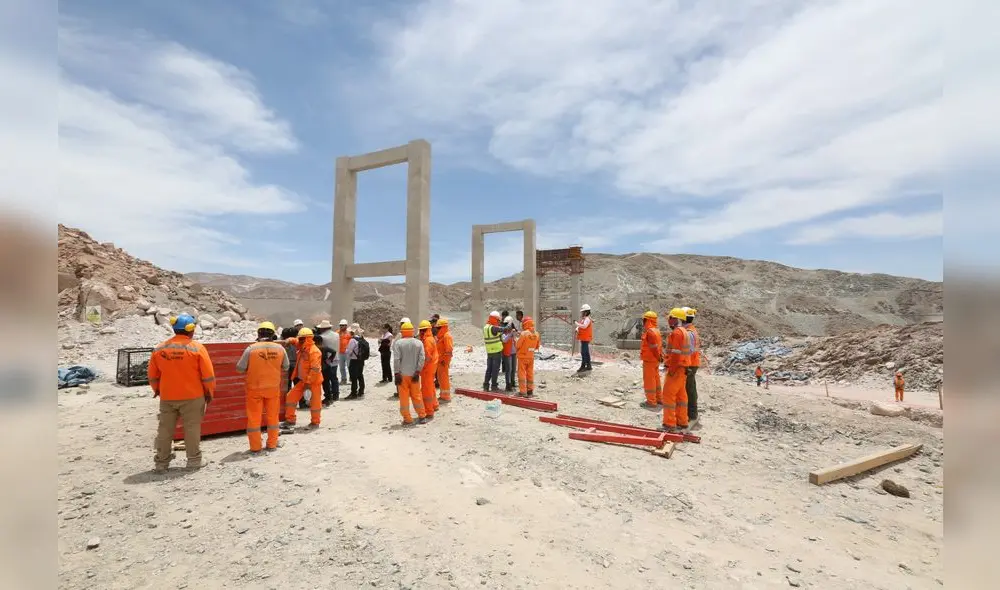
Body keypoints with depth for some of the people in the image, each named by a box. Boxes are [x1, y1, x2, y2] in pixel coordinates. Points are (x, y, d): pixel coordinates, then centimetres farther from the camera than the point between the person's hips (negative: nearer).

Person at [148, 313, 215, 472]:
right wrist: (210, 392, 3)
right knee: (192, 428, 6)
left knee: (165, 429, 15)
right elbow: (208, 375, -11)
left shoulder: (159, 349, 0)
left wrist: (157, 390, 27)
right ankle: (194, 460, 12)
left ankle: (161, 462, 22)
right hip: (192, 396, -3)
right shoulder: (197, 348, -13)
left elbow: (153, 376, 10)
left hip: (167, 397, 4)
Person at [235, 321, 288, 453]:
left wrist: (251, 369, 9)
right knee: (272, 416, 15)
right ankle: (272, 444, 23)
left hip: (255, 388, -2)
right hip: (273, 387, 2)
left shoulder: (251, 348, -16)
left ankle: (255, 447, 18)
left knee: (254, 417, 10)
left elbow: (240, 368, -9)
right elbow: (285, 367, 3)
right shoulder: (279, 348, -9)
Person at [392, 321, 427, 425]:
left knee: (404, 397, 5)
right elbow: (422, 358, -6)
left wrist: (396, 373, -9)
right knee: (417, 395, 14)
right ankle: (422, 416, 20)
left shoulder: (398, 343, -7)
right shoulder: (419, 343, 0)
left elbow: (396, 359, -12)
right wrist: (417, 371, -5)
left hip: (402, 374, -3)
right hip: (414, 374, 3)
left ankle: (407, 419, 9)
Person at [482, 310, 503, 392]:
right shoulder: (493, 328, -19)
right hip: (497, 351, -7)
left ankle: (486, 386, 17)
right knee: (495, 369, 1)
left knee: (489, 369, 14)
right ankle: (494, 387, 6)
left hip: (489, 352, 7)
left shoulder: (485, 327, 6)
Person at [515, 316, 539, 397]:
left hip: (522, 357, -5)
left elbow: (517, 345, -14)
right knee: (530, 374, 14)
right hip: (531, 357, 5)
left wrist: (518, 338, 3)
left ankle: (523, 391, 5)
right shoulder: (536, 334, -2)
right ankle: (530, 391, 19)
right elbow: (537, 346, 7)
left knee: (522, 374, 4)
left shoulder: (524, 333, -19)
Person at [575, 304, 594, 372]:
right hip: (584, 338, 10)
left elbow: (584, 326, -34)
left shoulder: (587, 319, -16)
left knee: (583, 352, -9)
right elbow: (580, 326, 15)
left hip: (585, 339, -10)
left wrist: (577, 323, -22)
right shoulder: (584, 319, 15)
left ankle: (583, 366, -7)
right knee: (586, 353, 15)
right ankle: (588, 366, 23)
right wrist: (577, 328, -7)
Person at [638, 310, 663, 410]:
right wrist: (660, 356, 8)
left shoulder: (650, 331, -21)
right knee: (656, 379, 18)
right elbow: (660, 345, 10)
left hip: (649, 360, -10)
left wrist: (659, 357, -11)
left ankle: (651, 402, 5)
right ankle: (659, 399, 28)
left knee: (649, 380, -1)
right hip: (655, 360, 10)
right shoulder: (656, 330, 10)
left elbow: (654, 347, -22)